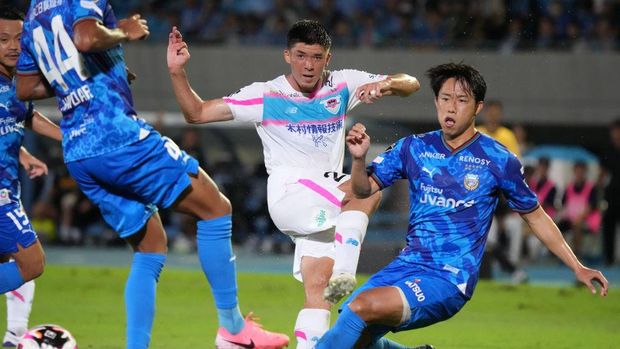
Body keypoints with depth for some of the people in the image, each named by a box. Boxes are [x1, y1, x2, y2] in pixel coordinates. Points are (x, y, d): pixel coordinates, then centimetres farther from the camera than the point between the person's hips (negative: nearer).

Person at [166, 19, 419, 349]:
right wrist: (177, 72, -14)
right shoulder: (266, 96, -1)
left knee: (317, 288, -11)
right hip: (289, 195, -4)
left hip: (328, 206, 4)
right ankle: (343, 272, -37)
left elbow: (409, 84, 4)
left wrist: (383, 85, -18)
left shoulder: (343, 85, 6)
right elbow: (196, 112, 0)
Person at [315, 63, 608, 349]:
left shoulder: (499, 160, -3)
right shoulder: (414, 148, 6)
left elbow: (535, 217, 8)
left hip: (451, 280, -5)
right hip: (408, 265, 5)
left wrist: (578, 268, 6)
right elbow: (364, 189, 6)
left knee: (363, 306, -28)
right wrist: (359, 158, -16)